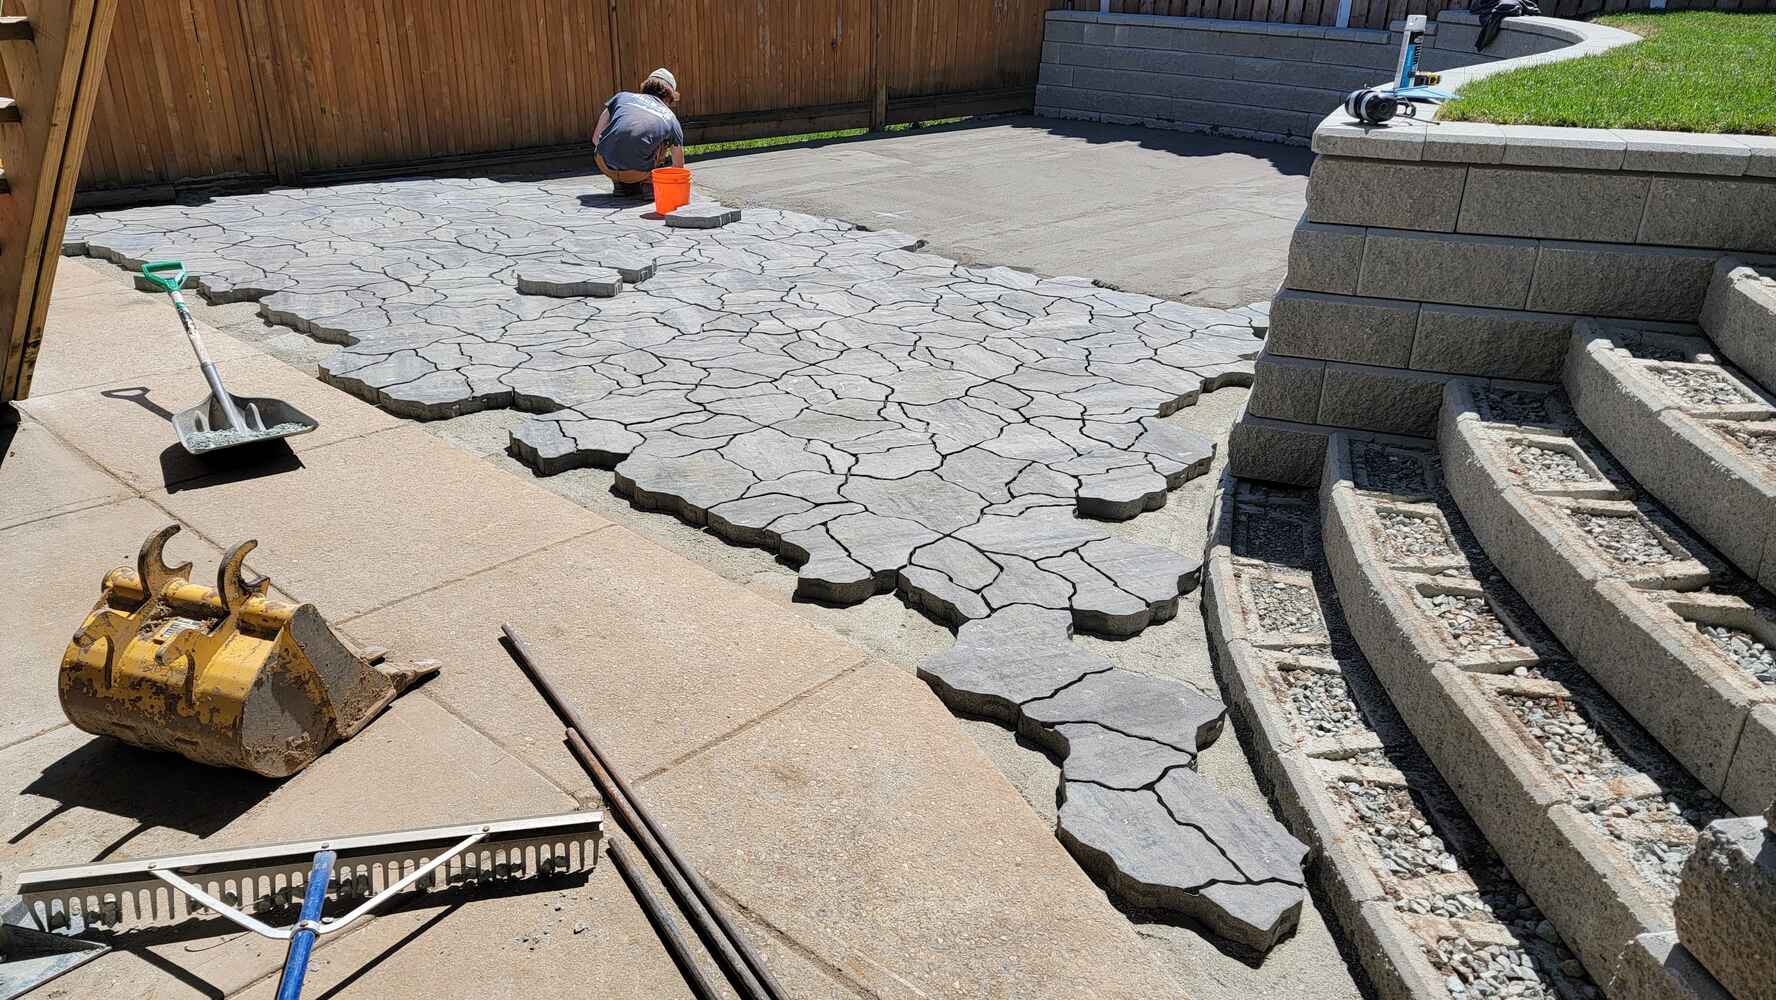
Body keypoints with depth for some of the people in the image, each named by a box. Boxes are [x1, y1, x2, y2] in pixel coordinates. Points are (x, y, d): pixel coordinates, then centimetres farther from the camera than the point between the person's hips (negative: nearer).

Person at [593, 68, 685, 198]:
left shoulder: (622, 97, 18)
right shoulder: (671, 119, 17)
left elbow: (596, 138, 22)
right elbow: (678, 166, 29)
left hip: (605, 165, 1)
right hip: (637, 173, -1)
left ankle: (621, 184, 24)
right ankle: (649, 185, 15)